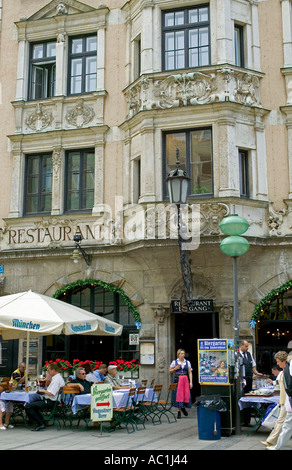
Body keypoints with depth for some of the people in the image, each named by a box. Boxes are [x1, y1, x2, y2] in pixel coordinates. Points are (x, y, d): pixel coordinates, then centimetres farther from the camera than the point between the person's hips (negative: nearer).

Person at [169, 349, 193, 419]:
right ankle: (179, 411, 6)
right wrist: (175, 369, -10)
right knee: (178, 395, -4)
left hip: (185, 380, 2)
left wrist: (191, 382, -1)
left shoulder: (187, 362, 9)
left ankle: (183, 408, 24)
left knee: (186, 394, -4)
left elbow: (190, 373, 7)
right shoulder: (174, 362, 3)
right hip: (177, 379, -2)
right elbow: (170, 371, 9)